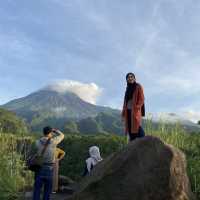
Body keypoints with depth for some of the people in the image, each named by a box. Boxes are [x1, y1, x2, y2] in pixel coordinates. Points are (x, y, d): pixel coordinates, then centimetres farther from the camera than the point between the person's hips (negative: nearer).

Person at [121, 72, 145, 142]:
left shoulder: (138, 87, -1)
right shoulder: (128, 88, 17)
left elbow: (141, 99, -8)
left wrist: (137, 108, -19)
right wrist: (123, 112, 11)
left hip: (135, 111, -6)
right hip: (128, 111, 6)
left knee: (137, 127, -16)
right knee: (130, 128, 3)